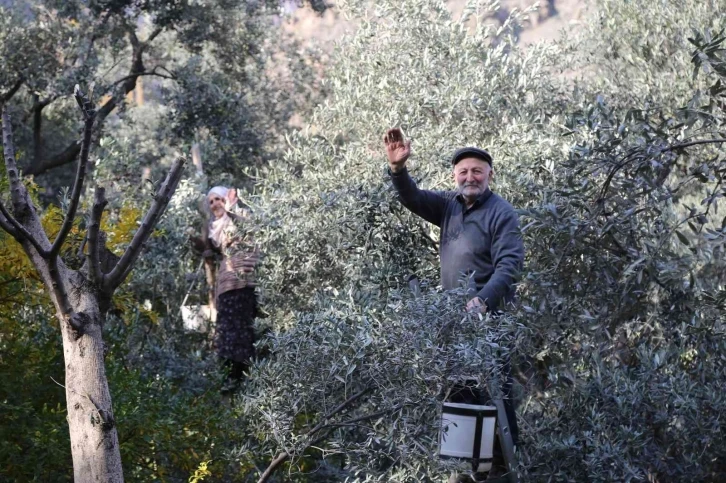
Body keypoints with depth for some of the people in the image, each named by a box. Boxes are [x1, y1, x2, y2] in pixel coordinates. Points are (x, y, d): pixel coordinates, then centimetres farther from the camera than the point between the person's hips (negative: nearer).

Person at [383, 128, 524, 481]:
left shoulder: (502, 213, -9)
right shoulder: (450, 205, 10)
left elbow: (509, 265, -17)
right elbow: (413, 199, 3)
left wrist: (482, 300, -29)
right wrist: (397, 168, -16)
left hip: (489, 316, -7)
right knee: (459, 385, 13)